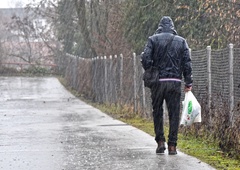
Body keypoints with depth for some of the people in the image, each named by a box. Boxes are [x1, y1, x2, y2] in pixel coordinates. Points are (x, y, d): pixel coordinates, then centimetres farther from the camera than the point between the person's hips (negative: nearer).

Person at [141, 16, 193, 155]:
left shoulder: (153, 39, 3)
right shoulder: (181, 41, 8)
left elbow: (146, 59, -8)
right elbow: (187, 63, 3)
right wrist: (189, 82, 7)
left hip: (158, 81, -1)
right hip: (175, 82, 1)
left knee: (157, 112, 12)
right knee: (174, 114, 4)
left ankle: (160, 142, 5)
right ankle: (172, 146, 2)